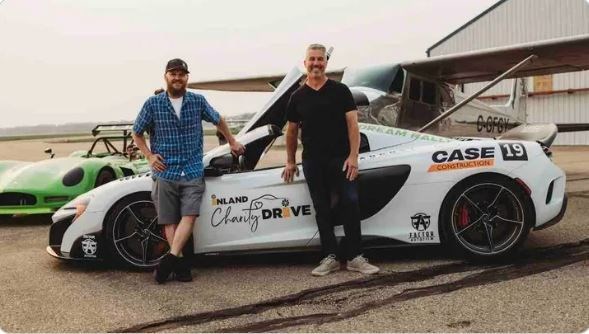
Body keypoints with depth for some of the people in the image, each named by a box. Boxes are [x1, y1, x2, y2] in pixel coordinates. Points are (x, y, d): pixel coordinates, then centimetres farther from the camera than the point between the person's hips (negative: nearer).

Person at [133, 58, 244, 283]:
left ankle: (170, 259, -15)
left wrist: (232, 142, 24)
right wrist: (149, 156, -1)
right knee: (169, 221, -1)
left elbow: (218, 120, 22)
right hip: (165, 173, 0)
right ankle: (180, 263, 3)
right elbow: (137, 133, 12)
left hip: (193, 172, 0)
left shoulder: (198, 101, 4)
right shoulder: (153, 104, 1)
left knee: (189, 216, -14)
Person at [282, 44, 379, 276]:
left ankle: (355, 257, 0)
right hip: (312, 162, 2)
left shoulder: (340, 91, 4)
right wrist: (290, 161, 16)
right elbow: (292, 131, 18)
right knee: (322, 210, 5)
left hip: (341, 159, -2)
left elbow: (352, 124, -2)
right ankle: (330, 257, 13)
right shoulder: (297, 97, 11)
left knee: (350, 204, -7)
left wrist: (353, 156, -12)